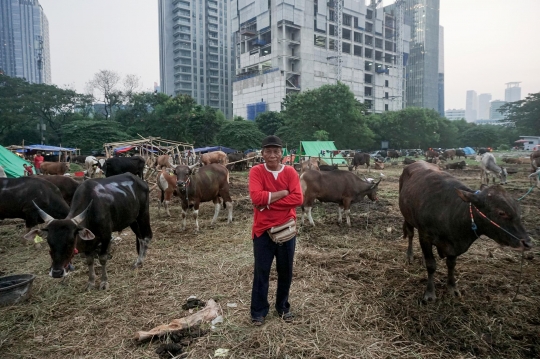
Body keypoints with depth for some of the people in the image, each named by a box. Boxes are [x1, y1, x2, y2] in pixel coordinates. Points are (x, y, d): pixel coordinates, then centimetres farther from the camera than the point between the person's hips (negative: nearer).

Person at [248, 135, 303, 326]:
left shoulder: (290, 172, -2)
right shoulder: (256, 171, -7)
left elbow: (298, 199, -13)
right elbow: (256, 197, -22)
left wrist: (269, 201, -16)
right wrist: (282, 192, -18)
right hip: (263, 230, -2)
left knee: (286, 271, 15)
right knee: (261, 272, 6)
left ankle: (283, 307, 35)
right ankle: (258, 311, 23)